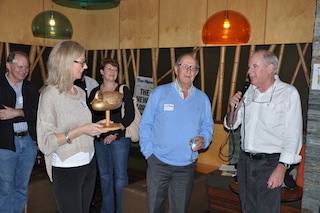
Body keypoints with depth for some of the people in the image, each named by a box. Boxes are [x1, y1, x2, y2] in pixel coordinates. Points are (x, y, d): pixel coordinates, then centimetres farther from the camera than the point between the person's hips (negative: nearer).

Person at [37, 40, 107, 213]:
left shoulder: (80, 92, 7)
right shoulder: (50, 95, -14)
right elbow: (46, 143, -17)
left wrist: (96, 126, 2)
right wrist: (80, 130, -24)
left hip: (89, 164, 7)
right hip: (66, 170, -6)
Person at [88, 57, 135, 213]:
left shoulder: (123, 91, -1)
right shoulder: (94, 92, 8)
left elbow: (130, 115, -6)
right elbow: (90, 116, 5)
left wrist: (115, 133, -11)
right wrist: (102, 134, -8)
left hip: (120, 138, -3)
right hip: (100, 139, 4)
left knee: (120, 176, -1)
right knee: (104, 175, 13)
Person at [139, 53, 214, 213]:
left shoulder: (202, 98, 4)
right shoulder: (159, 93, -4)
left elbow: (208, 127, 11)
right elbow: (145, 125, -1)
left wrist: (204, 139, -10)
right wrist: (149, 152, -8)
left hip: (186, 166, 2)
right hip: (158, 163, -2)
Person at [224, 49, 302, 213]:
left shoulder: (288, 93, -10)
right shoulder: (249, 92, 8)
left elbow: (293, 136, -14)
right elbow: (231, 125, 14)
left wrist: (281, 167, -20)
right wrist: (234, 109, -6)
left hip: (269, 163, -5)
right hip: (245, 161, 6)